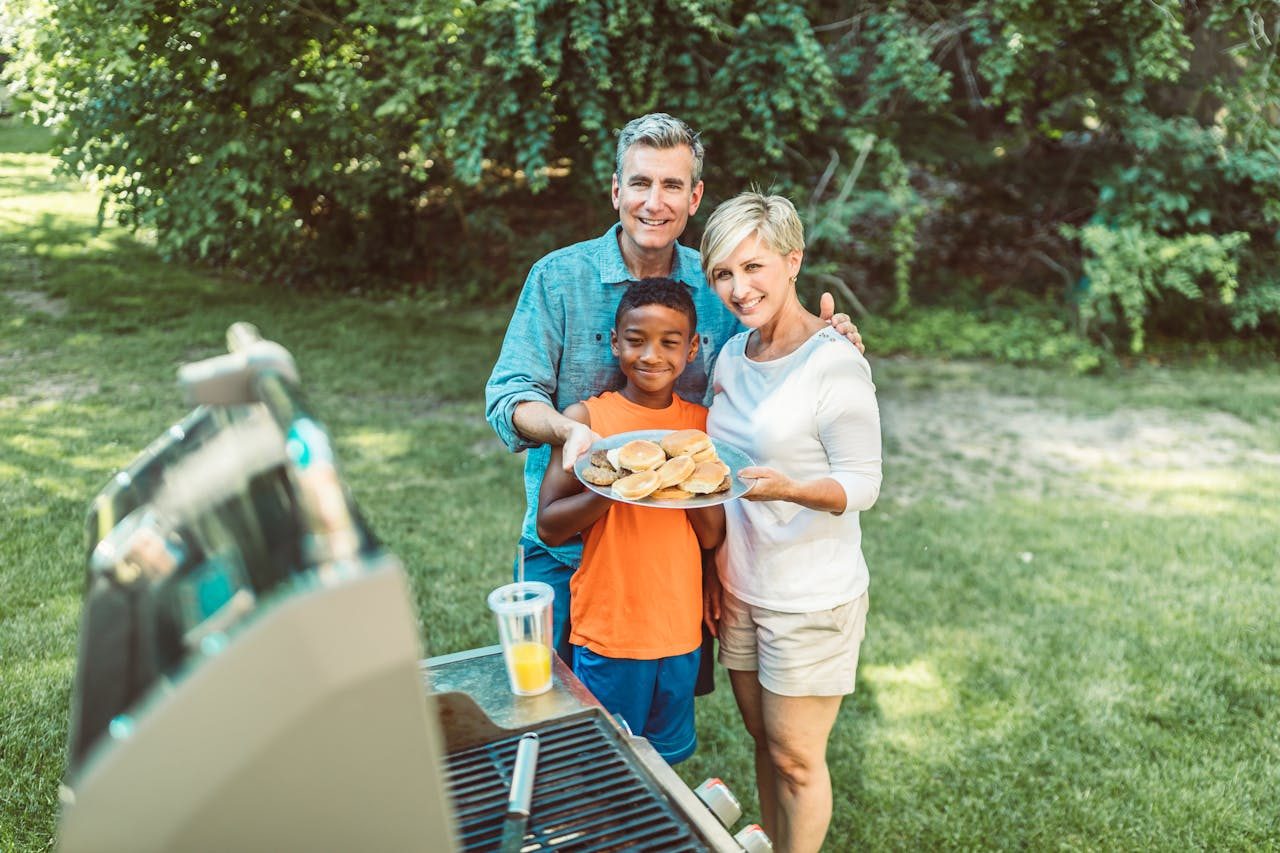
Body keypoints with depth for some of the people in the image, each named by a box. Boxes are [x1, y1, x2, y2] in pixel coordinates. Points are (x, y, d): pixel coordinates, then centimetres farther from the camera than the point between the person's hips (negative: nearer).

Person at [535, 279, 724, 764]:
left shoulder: (699, 422, 1)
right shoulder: (586, 418, -9)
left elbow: (711, 536, 0)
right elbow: (548, 527, -10)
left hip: (680, 629, 3)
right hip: (608, 630, -3)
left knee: (667, 759, 20)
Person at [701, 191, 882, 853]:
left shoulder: (834, 364, -18)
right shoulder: (732, 355, 4)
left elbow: (862, 486, -17)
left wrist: (792, 488, -36)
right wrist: (712, 569, 9)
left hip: (810, 596, -6)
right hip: (740, 584, 6)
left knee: (796, 758, 8)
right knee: (764, 742, 20)